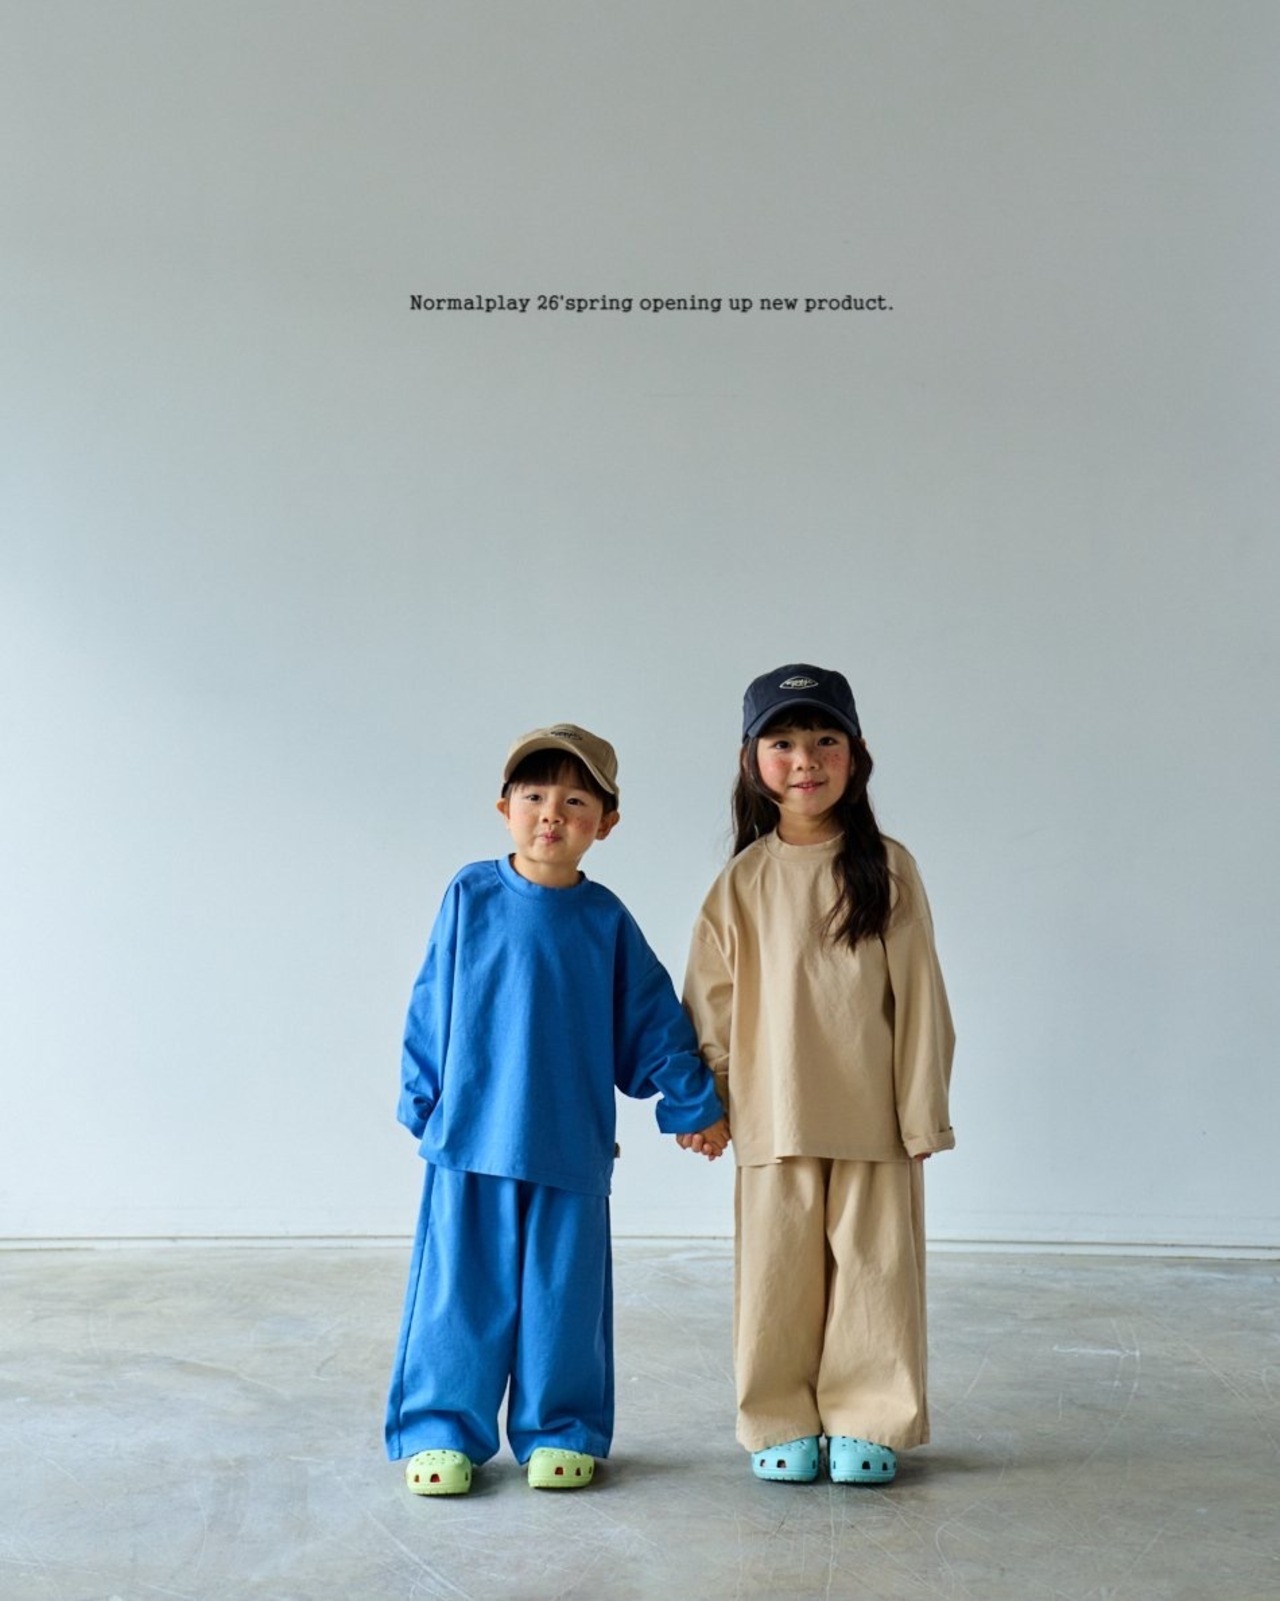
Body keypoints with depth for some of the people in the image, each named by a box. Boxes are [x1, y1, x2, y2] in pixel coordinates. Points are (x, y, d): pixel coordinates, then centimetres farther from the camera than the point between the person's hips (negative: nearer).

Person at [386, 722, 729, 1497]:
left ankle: (561, 1432, 24)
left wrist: (695, 1103, 11)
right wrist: (422, 1100, 5)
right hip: (470, 1140, 0)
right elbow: (432, 1009, 4)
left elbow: (653, 1021, 8)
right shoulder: (472, 897, -1)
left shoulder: (606, 920, 0)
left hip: (572, 1147, 1)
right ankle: (442, 1431, 20)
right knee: (460, 1290, 6)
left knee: (564, 1296, 8)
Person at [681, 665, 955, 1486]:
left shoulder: (888, 867, -1)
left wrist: (924, 1110, -2)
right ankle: (782, 1426, 22)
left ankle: (868, 1424, 22)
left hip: (873, 1114, -1)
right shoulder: (744, 880, 2)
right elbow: (712, 1001, 6)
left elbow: (919, 996, 0)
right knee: (777, 1273, 7)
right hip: (774, 1116, 1)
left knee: (873, 1267, 6)